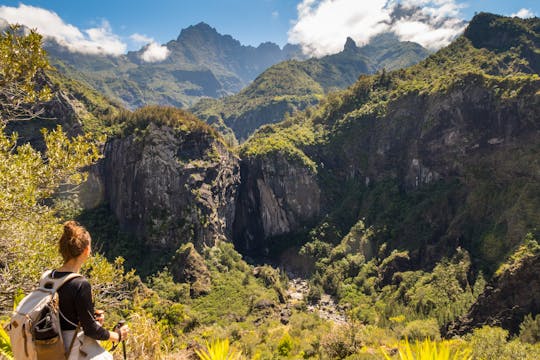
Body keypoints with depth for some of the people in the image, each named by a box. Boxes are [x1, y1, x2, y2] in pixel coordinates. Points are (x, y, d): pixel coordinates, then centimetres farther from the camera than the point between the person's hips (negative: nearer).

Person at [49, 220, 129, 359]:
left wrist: (90, 315, 9)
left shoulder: (50, 277, -3)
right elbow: (90, 330, -17)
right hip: (75, 347, -8)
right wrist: (118, 335, -4)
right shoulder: (81, 285, -24)